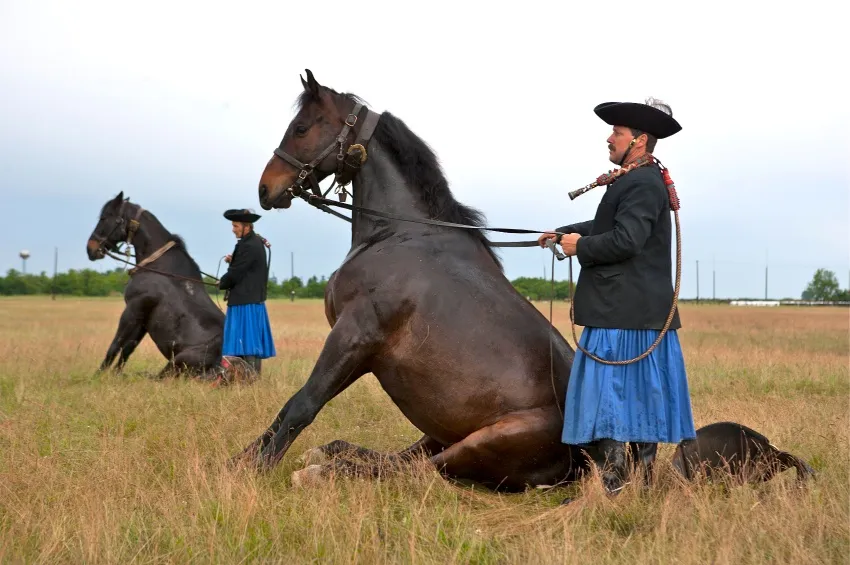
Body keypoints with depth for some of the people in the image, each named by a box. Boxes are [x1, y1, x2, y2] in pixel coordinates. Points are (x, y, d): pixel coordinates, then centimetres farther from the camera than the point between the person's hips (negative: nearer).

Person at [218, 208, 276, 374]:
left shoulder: (249, 246, -17)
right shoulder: (256, 242, 14)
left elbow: (235, 274, -17)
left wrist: (222, 284, 2)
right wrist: (232, 260, 2)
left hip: (246, 302, -10)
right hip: (253, 299, 10)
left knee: (247, 342, -8)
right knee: (252, 342, 12)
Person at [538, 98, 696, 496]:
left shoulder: (643, 185, -15)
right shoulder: (638, 181, 17)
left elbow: (625, 240, -25)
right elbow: (607, 225, 30)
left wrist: (580, 246, -12)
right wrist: (563, 233, 31)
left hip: (620, 315, -11)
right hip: (646, 313, 11)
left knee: (606, 394, -8)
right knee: (641, 397, 14)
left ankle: (612, 488, -6)